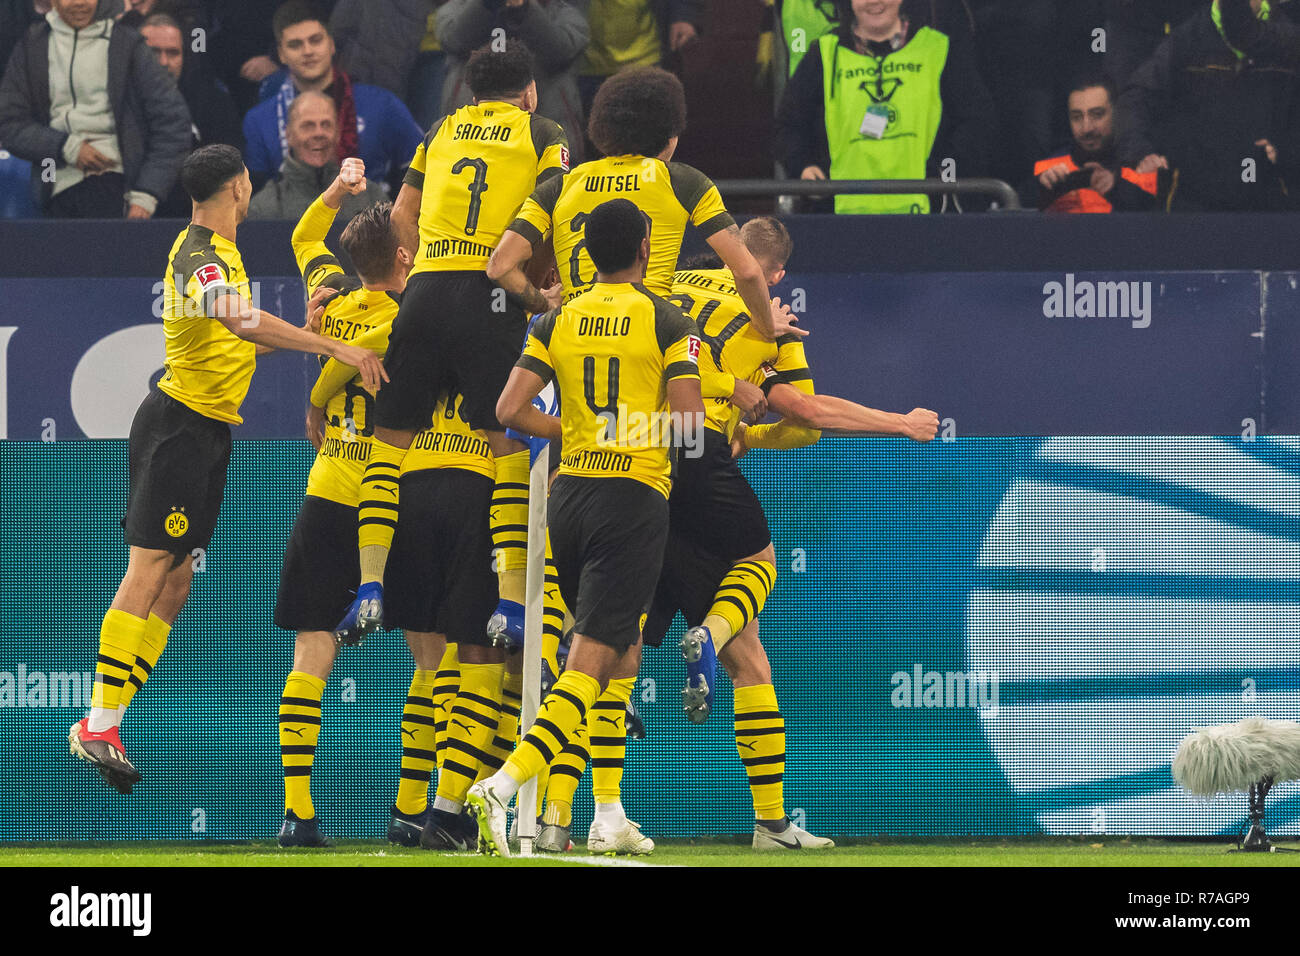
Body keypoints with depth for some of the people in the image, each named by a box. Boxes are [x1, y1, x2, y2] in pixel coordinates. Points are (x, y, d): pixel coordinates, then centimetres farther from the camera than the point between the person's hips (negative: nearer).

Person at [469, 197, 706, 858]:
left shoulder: (556, 323, 7)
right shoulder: (667, 322, -4)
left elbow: (510, 410, -1)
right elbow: (689, 425, -12)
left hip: (569, 492, 5)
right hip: (635, 497, -5)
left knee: (623, 654, 21)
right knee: (590, 668, -10)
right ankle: (502, 786, -28)